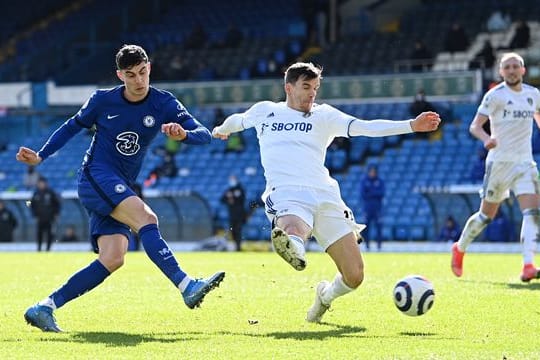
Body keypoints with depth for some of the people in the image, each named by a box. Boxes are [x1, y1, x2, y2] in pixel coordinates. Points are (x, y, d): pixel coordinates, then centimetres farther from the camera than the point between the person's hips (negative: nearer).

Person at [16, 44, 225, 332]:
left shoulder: (164, 104, 0)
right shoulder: (103, 100, -3)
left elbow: (204, 135, -9)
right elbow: (73, 125, 15)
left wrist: (184, 134, -32)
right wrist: (40, 156, 11)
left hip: (120, 189, 5)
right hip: (95, 176, -5)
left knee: (113, 259, -10)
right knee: (146, 218, -29)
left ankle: (44, 308, -7)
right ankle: (187, 287, -40)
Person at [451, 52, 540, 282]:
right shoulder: (495, 95, -8)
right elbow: (475, 126, -13)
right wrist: (486, 139, -34)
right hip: (500, 162, -4)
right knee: (487, 214, 7)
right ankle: (460, 249, 32)